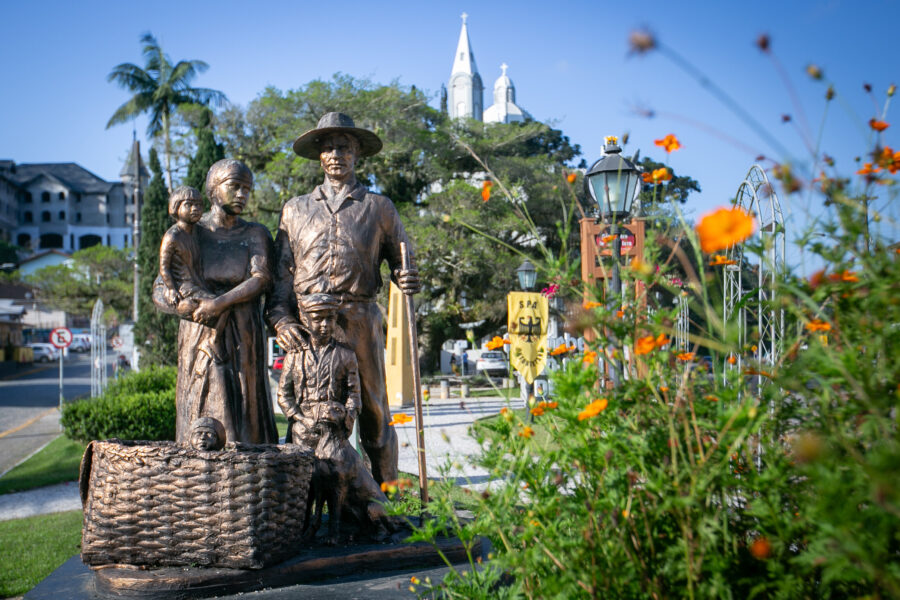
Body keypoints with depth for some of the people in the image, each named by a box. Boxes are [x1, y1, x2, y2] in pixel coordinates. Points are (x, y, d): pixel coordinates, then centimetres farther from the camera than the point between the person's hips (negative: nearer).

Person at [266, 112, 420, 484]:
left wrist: (406, 279, -9)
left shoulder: (378, 207, 15)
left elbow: (400, 259, 16)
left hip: (360, 320, -1)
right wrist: (281, 319, -3)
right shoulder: (296, 209, 19)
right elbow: (280, 272, 13)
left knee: (373, 412, 0)